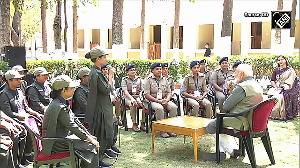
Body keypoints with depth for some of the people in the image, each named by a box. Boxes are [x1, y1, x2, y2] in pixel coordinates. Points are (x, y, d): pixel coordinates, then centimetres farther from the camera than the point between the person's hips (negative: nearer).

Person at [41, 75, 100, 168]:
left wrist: (89, 136, 8)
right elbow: (73, 127, -22)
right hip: (56, 144, -10)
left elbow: (75, 121, 12)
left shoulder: (62, 103, 10)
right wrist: (90, 139, -15)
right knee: (92, 146, -13)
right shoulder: (59, 107, -22)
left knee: (93, 142, 6)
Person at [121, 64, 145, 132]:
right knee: (133, 104, -37)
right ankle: (134, 124, -29)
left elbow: (142, 90, 13)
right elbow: (125, 91, -8)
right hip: (128, 97, -3)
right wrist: (131, 98, -24)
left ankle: (143, 124, -23)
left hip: (138, 96, 3)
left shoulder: (139, 79, 16)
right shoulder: (125, 80, 4)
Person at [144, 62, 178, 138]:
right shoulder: (148, 80, -1)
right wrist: (158, 101, -18)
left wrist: (167, 100, -9)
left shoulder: (164, 79, 14)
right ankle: (161, 130, -25)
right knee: (159, 108, -36)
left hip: (164, 100, 5)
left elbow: (169, 92, 13)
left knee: (174, 107, -24)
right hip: (153, 100, -5)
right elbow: (147, 95, -9)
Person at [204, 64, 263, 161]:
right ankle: (221, 152, 19)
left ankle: (232, 151, 10)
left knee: (211, 126, 1)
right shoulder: (257, 86, 11)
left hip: (242, 123, -10)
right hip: (252, 120, 10)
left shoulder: (242, 87, -20)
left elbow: (225, 107, -16)